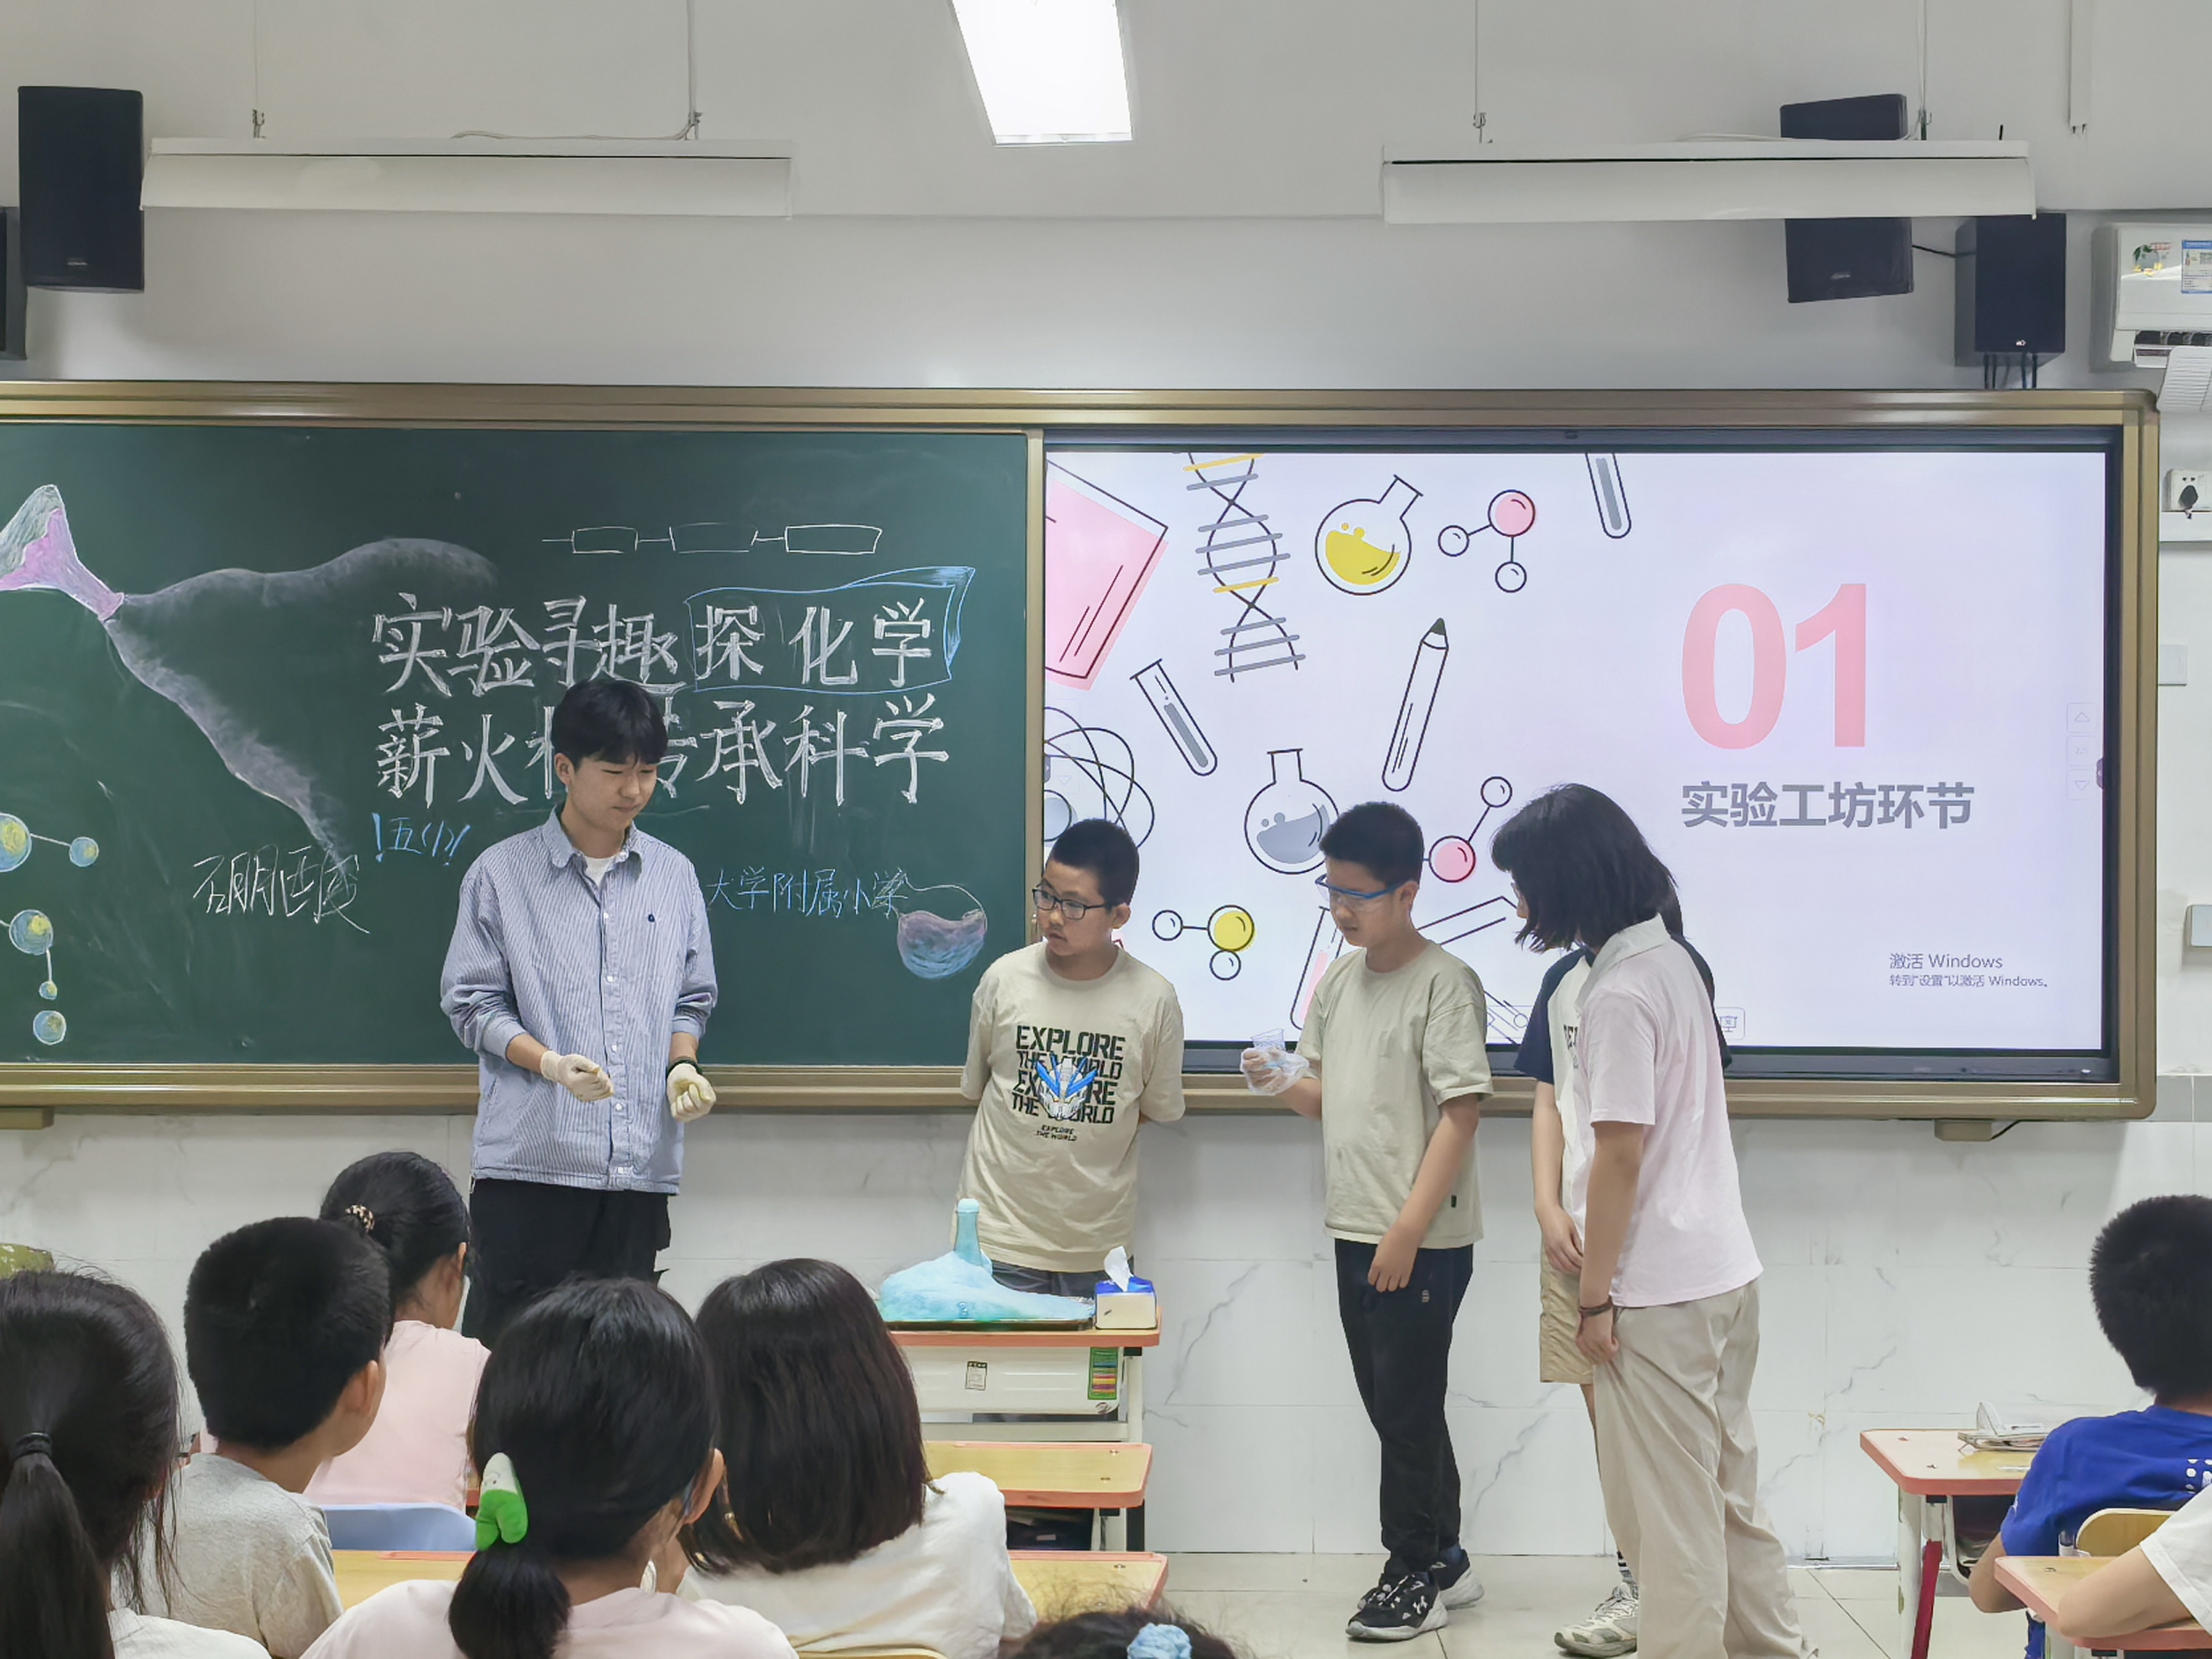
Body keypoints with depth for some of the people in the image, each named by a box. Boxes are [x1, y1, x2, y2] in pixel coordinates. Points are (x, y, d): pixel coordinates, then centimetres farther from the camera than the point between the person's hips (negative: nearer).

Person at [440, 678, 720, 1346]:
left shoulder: (674, 875, 11)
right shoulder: (502, 873, 1)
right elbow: (472, 1001, 0)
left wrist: (682, 1065, -3)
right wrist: (551, 1064, -16)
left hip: (640, 1164, 3)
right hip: (530, 1159, -3)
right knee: (504, 1346, -2)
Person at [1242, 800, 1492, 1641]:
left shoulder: (1444, 983, -13)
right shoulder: (1336, 980, 10)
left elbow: (1460, 1113, -16)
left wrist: (1409, 1231, -20)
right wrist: (1284, 1082, -6)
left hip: (1423, 1244, -8)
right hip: (1356, 1232, 8)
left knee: (1407, 1410, 0)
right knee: (1393, 1406, 15)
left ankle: (1416, 1573, 14)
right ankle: (1445, 1563, 28)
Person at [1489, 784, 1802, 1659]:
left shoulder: (1618, 992, -18)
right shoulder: (1673, 959, 10)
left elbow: (1621, 1154, -19)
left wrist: (1594, 1298, -12)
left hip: (1658, 1291, -9)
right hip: (1726, 1269, 9)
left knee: (1666, 1511, 1)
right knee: (1729, 1487, 18)